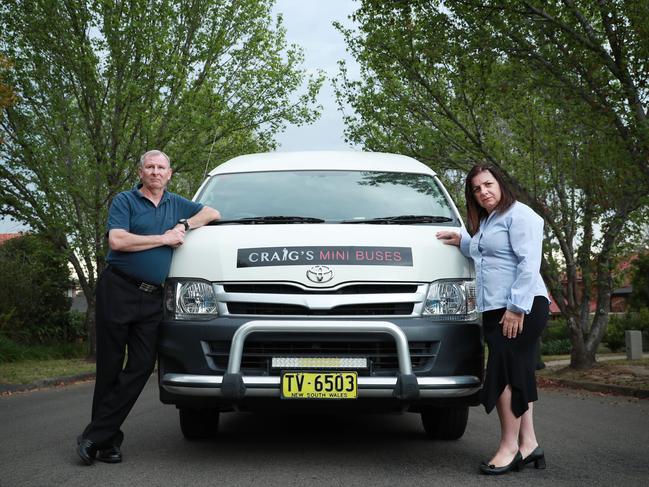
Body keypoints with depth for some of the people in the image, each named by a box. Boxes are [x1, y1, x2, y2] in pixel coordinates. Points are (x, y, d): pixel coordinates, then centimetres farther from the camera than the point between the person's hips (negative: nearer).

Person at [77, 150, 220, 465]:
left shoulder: (176, 204, 18)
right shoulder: (125, 201, 2)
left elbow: (212, 213, 20)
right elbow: (117, 241, -12)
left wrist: (184, 225, 2)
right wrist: (165, 239, -8)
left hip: (152, 297, 5)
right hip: (118, 289, -4)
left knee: (142, 366, -4)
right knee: (110, 366, 0)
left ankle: (95, 436, 2)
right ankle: (108, 438, 11)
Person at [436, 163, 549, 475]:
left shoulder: (519, 215, -7)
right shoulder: (485, 223, 22)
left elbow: (529, 263, -15)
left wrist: (517, 306, -21)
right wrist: (463, 241, 20)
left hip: (522, 308, -9)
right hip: (495, 310, 9)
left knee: (505, 374, -10)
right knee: (517, 377, 9)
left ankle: (509, 447, -5)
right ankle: (528, 444, 14)